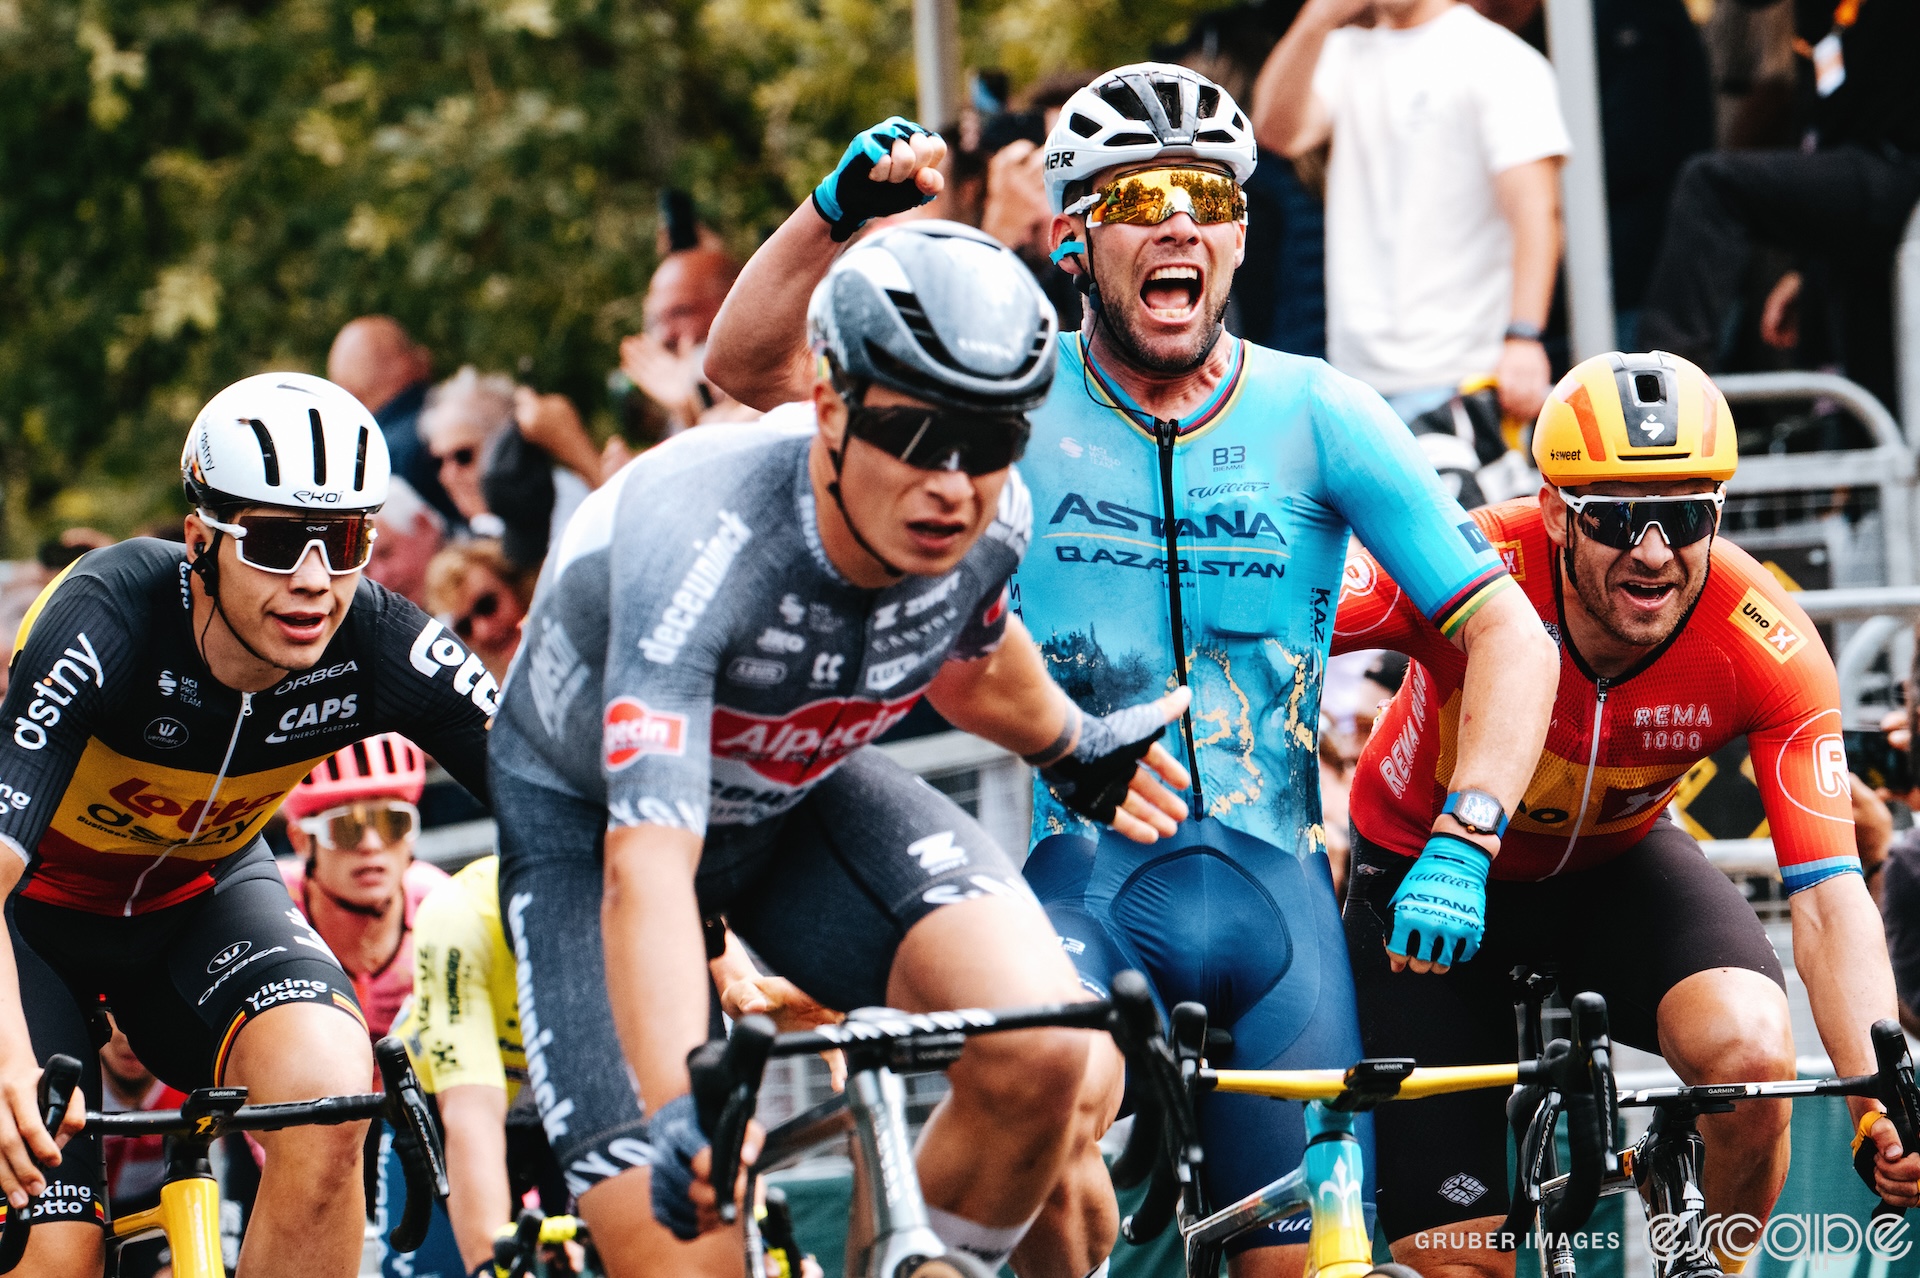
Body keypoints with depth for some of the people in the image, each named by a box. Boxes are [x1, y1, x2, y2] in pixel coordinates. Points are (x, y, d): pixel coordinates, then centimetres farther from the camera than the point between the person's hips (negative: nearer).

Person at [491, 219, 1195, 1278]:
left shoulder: (994, 520, -21)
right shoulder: (696, 542, -40)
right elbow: (647, 865, -48)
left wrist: (1073, 750, 26)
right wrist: (676, 1119, -60)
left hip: (798, 789, 4)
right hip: (590, 817, -4)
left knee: (1040, 1054, -23)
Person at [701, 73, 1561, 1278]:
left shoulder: (1318, 416, 1)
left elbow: (1510, 635, -2)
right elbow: (750, 362, -3)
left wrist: (1461, 846, -16)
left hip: (1272, 888, 1)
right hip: (1091, 876, -1)